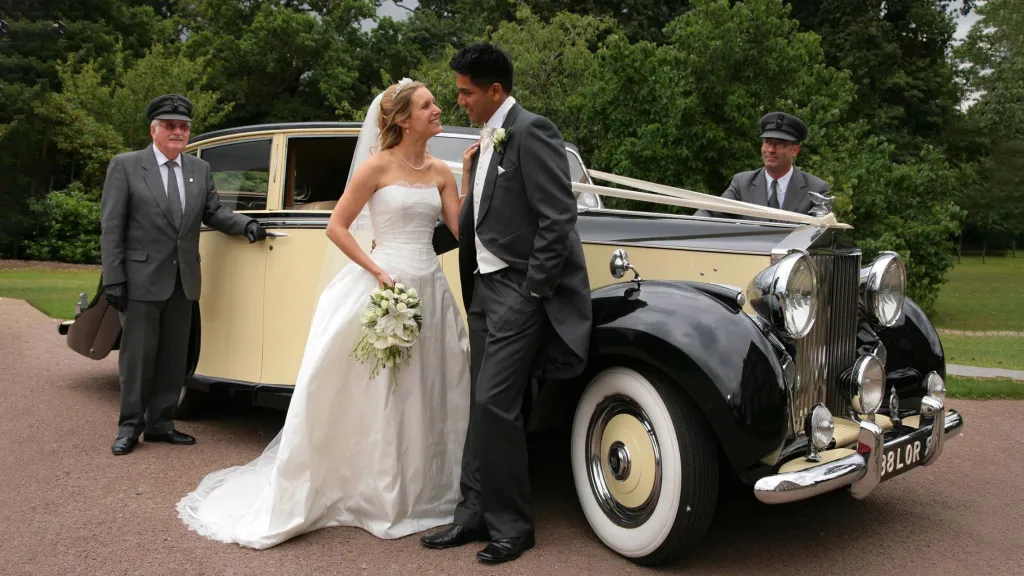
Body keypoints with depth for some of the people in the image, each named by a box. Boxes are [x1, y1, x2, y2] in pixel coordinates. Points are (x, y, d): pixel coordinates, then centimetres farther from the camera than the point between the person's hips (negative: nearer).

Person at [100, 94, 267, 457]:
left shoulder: (200, 170, 10)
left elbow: (213, 212, 11)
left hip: (183, 281, 5)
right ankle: (129, 427, 16)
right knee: (137, 355, 3)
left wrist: (246, 225, -10)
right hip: (141, 279, -4)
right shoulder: (125, 166, -3)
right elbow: (111, 227, -6)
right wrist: (113, 278, -11)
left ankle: (160, 423, 23)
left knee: (173, 357, 11)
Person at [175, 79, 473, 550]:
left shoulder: (441, 172, 9)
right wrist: (376, 271, -14)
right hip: (383, 287, -5)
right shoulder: (377, 166, -6)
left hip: (430, 290, 5)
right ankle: (374, 497, 17)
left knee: (425, 396, 11)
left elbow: (463, 231, 2)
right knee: (377, 398, 2)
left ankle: (419, 492, 26)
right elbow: (336, 227, -5)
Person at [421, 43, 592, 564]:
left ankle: (511, 525, 6)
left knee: (495, 403, -9)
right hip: (487, 286, 9)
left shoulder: (530, 131, -11)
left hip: (522, 289, -9)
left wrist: (533, 293, -17)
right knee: (482, 404, 11)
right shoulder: (486, 140, 15)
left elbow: (558, 218, -17)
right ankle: (475, 514, 21)